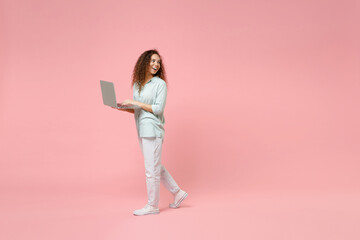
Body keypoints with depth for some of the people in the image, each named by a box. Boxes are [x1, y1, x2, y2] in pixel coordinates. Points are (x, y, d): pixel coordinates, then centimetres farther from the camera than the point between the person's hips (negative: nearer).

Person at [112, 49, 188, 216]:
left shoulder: (160, 84, -6)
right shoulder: (137, 84, 13)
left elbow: (158, 109, -13)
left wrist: (135, 102, -14)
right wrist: (123, 107, -1)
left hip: (153, 131, -7)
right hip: (142, 131, 7)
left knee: (152, 169, -1)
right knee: (157, 167, 15)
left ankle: (152, 206, 12)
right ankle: (178, 193, 29)